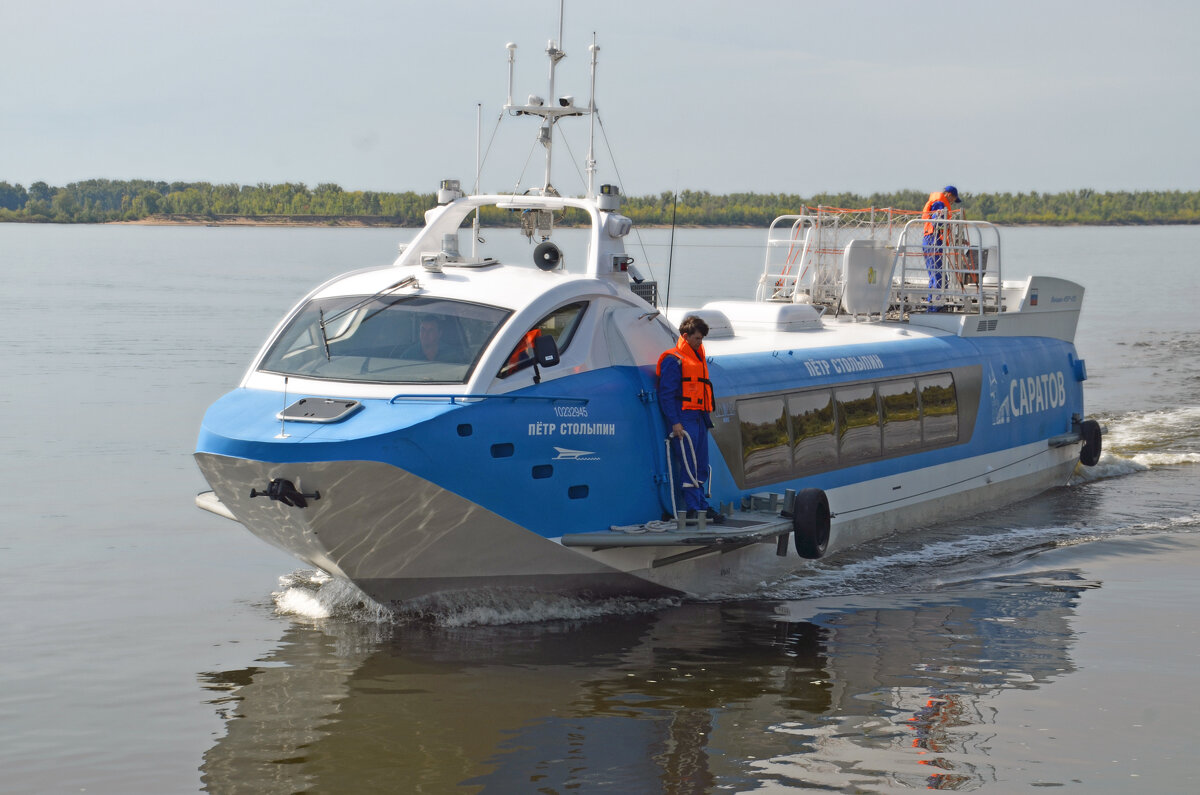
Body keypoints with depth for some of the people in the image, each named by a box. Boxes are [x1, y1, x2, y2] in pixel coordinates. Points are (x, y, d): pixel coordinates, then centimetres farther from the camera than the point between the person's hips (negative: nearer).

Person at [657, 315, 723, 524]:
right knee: (688, 465, -8)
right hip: (683, 418, -9)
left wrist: (706, 416, 18)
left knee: (701, 465, 9)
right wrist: (674, 422, -17)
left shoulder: (698, 357, 20)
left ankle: (702, 506, 13)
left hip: (699, 418, 9)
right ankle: (693, 509, -8)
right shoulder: (673, 359, -7)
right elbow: (666, 393, -11)